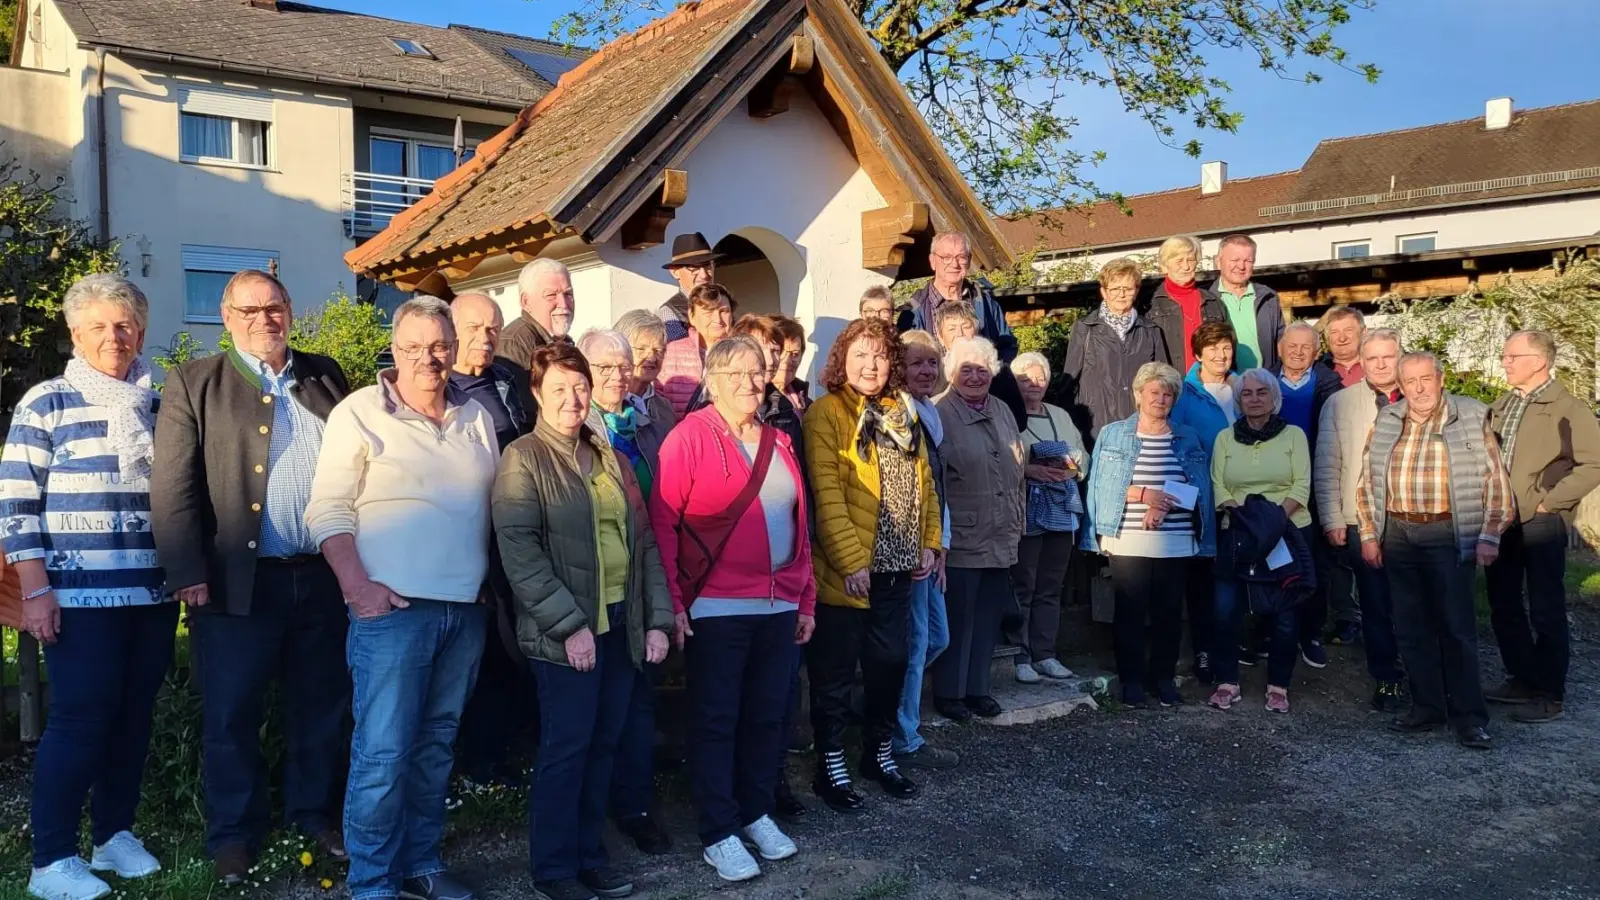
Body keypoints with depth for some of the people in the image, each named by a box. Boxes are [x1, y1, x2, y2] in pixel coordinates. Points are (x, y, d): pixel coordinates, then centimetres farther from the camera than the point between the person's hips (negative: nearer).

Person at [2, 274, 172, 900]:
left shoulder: (159, 405, 11)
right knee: (81, 719, -4)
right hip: (81, 594, -4)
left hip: (153, 593, 4)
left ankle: (115, 834, 23)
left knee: (133, 717, 10)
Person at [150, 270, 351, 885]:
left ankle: (316, 815, 30)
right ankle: (233, 836, 21)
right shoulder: (194, 383, 2)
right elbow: (174, 485, -5)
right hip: (238, 580, -3)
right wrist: (188, 574, -13)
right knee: (231, 716, 6)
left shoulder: (325, 376, 12)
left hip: (323, 576, 3)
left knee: (321, 707, 14)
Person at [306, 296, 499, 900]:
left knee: (436, 744, 14)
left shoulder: (476, 418, 11)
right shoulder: (360, 412, -4)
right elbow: (328, 510, -7)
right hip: (392, 607, -5)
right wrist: (356, 586, -16)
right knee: (383, 751, -3)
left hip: (466, 609, 5)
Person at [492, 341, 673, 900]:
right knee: (566, 748, 0)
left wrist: (656, 618, 6)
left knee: (604, 744, 12)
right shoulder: (524, 458, -5)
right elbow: (519, 550, -14)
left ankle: (589, 854, 25)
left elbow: (644, 540, 14)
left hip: (622, 622, 6)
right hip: (566, 630, -6)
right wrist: (570, 624, -18)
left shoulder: (611, 458, 14)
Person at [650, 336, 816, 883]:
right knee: (715, 720, 4)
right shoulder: (689, 437, -8)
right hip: (716, 609, -6)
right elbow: (662, 523, -11)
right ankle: (718, 834, 14)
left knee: (767, 716, 15)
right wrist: (673, 602, -15)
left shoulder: (778, 442, 11)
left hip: (779, 606, 6)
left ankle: (756, 812, 31)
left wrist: (806, 599, 14)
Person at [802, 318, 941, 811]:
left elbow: (924, 480, 16)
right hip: (846, 570, -7)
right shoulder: (826, 413, -10)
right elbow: (827, 495, -17)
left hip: (896, 567, 7)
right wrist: (851, 561, -21)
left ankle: (879, 752, 33)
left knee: (890, 661, 16)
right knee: (836, 670, 5)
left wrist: (929, 542, 6)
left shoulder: (903, 413, 12)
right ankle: (831, 766, 17)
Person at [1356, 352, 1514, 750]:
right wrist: (1369, 534, 6)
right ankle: (1427, 707, 20)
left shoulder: (1472, 418, -1)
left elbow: (1495, 481, -2)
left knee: (1457, 627, -1)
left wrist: (1489, 536, -8)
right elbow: (1367, 482, 11)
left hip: (1449, 534, -4)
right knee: (1411, 627, 9)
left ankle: (1469, 716, 8)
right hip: (1398, 534, 4)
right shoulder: (1386, 422, 8)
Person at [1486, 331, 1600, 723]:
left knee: (1546, 611, 1)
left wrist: (1548, 501, -15)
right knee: (1503, 605, 14)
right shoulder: (1501, 406, 12)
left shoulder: (1567, 408, -9)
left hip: (1540, 523, -7)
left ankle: (1550, 695, 12)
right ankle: (1521, 680, 28)